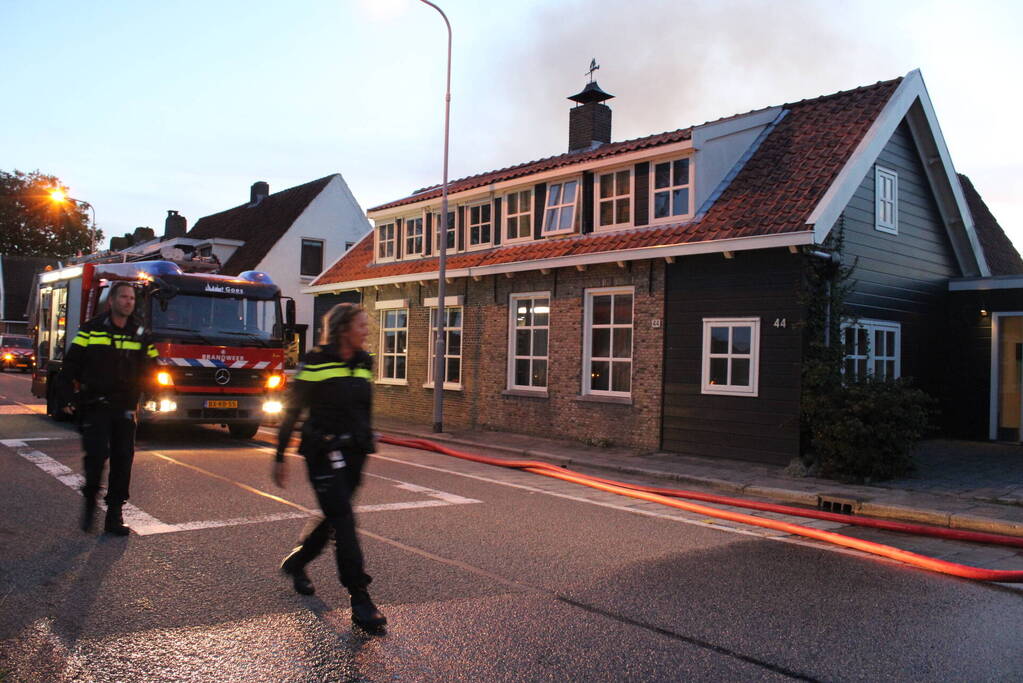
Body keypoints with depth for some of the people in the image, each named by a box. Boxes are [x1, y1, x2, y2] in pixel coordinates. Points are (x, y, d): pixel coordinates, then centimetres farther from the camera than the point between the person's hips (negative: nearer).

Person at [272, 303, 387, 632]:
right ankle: (359, 600, -6)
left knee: (333, 517, 16)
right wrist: (280, 457, -3)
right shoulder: (315, 363, -9)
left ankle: (295, 563, 42)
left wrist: (367, 445, 21)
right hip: (324, 452, -7)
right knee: (344, 521, -10)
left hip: (354, 453, 7)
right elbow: (292, 411, -4)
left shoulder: (363, 364, 9)